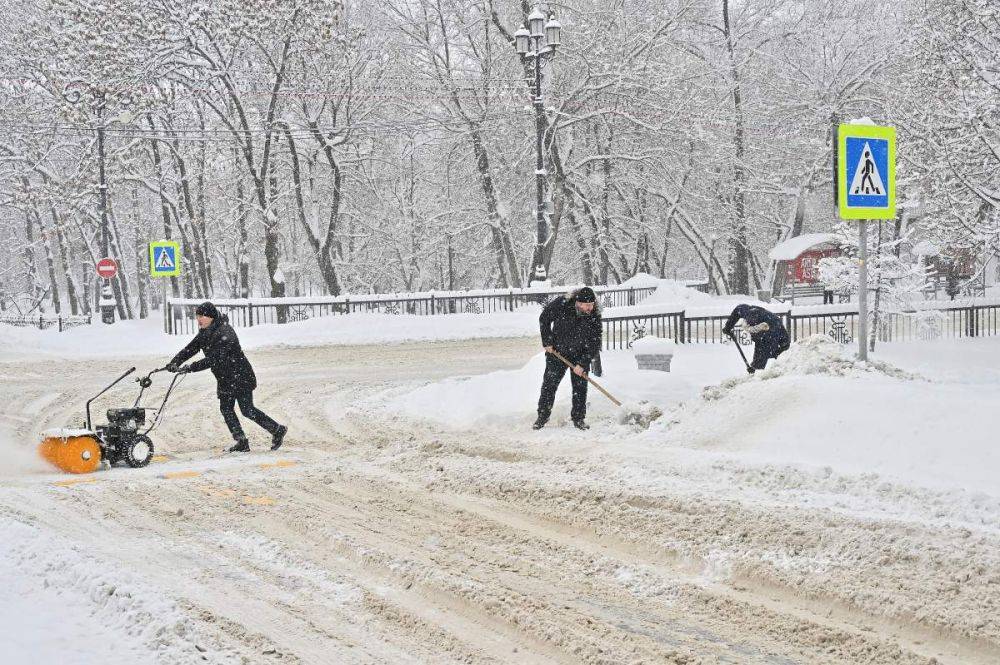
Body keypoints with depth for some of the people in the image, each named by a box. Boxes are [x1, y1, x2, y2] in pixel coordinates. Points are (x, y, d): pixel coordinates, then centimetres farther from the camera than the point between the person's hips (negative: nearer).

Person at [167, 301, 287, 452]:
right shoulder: (204, 334, 3)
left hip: (240, 376, -9)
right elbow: (189, 349, -2)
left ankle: (278, 430, 7)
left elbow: (213, 359, -33)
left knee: (247, 410, -7)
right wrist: (174, 363, -19)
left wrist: (190, 368, -37)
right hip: (225, 379, 9)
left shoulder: (224, 334, -27)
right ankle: (242, 442, 10)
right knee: (226, 409, 4)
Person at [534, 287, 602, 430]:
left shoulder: (594, 316, -20)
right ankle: (542, 416, 14)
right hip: (557, 352, 0)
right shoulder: (562, 304, -24)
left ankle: (579, 418, 12)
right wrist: (547, 342, -7)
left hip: (580, 355, 1)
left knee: (580, 386, -1)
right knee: (549, 384, 2)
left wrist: (582, 364, -19)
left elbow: (595, 343, -15)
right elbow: (544, 319, -6)